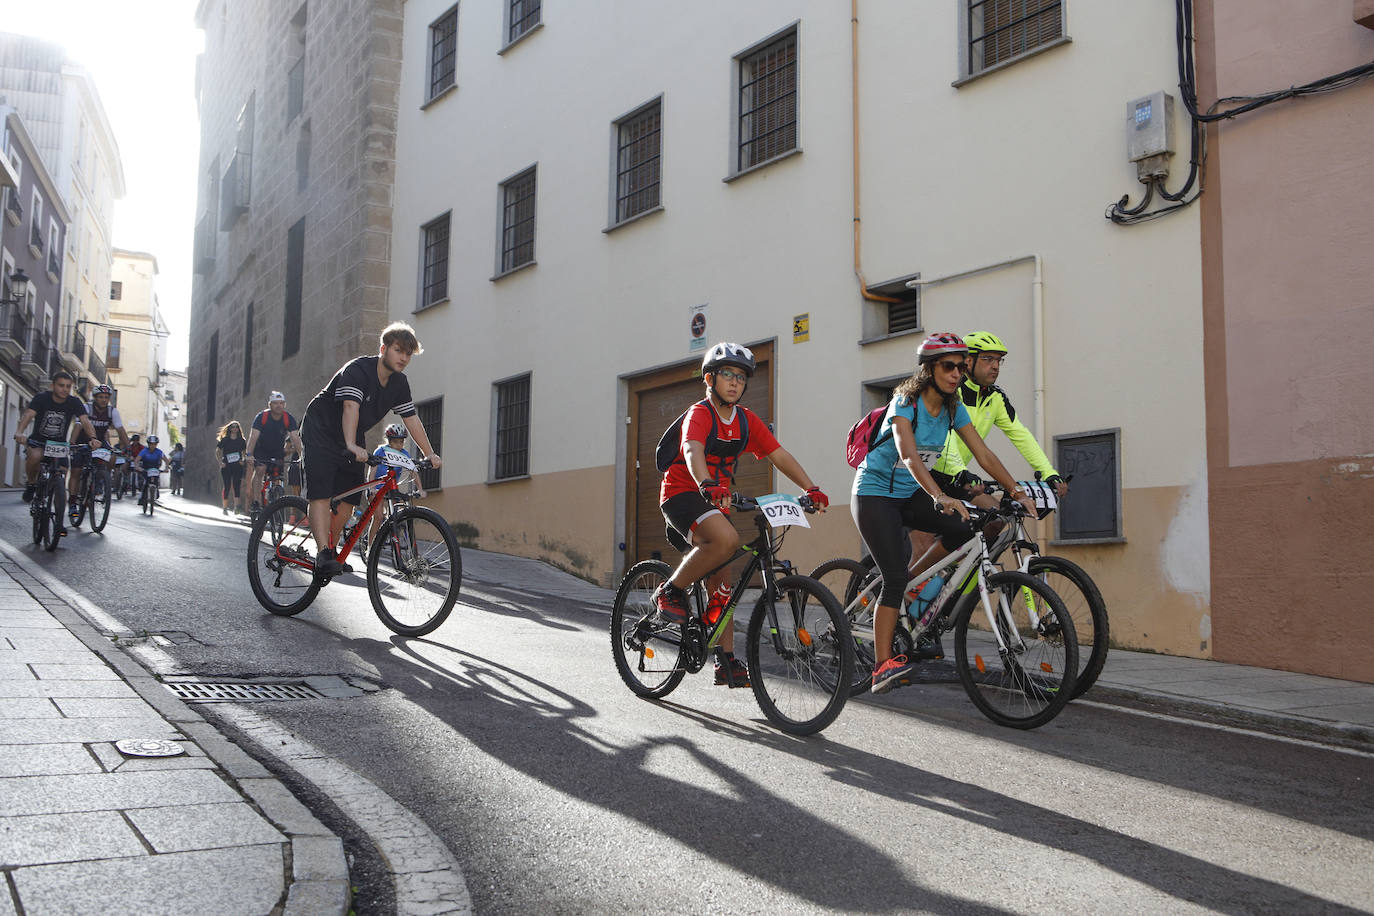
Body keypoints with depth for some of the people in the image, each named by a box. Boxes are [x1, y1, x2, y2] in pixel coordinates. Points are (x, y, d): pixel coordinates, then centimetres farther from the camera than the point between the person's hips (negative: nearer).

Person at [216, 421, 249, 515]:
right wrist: (220, 462, -5)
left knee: (237, 486, -11)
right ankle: (224, 508, 8)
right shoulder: (224, 440, 5)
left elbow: (245, 452, 19)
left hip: (238, 466, 1)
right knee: (226, 486, 0)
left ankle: (237, 506, -18)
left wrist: (243, 461, 1)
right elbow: (217, 452, 6)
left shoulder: (242, 441, 10)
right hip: (226, 466, -1)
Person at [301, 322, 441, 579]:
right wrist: (352, 446, -53)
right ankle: (322, 554, -28)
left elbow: (411, 419, 1)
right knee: (321, 494, -18)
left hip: (350, 440, 7)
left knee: (348, 499, 2)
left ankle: (331, 551, 18)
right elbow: (351, 407, -39)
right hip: (321, 433, -7)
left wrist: (430, 454, -6)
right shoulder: (357, 370, -25)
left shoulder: (400, 384, -2)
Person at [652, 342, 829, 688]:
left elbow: (780, 456, 1)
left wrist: (811, 489, -12)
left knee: (721, 583, 5)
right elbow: (692, 451, -34)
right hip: (682, 493, -7)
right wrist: (707, 485, -54)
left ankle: (726, 662, 9)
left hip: (715, 500, 7)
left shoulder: (747, 420, 5)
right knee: (726, 539, -34)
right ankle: (671, 591, -15)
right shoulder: (699, 413, -15)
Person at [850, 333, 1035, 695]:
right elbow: (908, 456, -36)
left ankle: (915, 580, 3)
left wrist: (1017, 492, -15)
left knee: (963, 528, -18)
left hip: (909, 495, 7)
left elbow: (984, 455, -3)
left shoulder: (953, 409, -1)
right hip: (875, 493, -6)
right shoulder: (905, 403, -21)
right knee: (894, 577, -17)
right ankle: (883, 666, -16)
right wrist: (940, 496, -50)